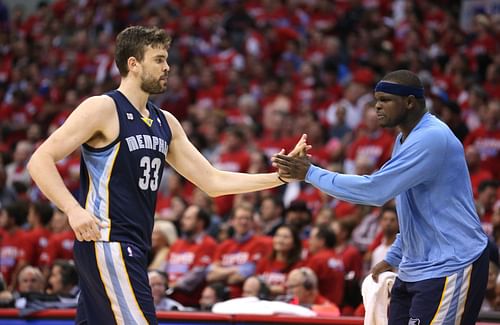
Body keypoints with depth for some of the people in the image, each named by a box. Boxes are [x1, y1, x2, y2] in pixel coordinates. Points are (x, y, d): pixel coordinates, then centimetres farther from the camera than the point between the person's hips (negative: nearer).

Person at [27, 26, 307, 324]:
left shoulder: (165, 123, 15)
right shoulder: (103, 109, -8)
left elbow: (213, 181, 16)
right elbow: (40, 161, -12)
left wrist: (280, 177, 7)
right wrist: (73, 209, -26)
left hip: (135, 249, 8)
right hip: (107, 242, -8)